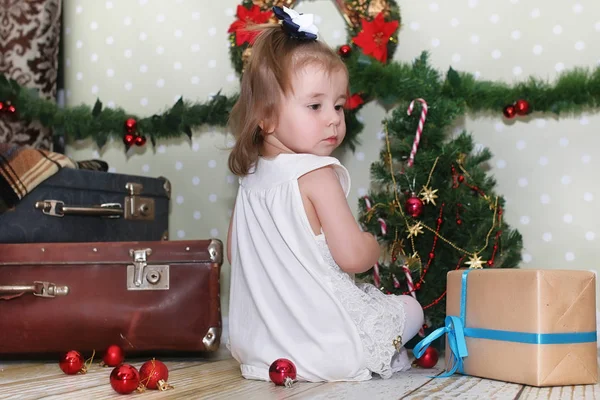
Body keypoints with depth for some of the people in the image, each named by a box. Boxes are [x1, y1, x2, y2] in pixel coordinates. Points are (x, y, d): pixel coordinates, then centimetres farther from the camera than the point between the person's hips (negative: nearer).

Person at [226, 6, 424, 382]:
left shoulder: (251, 177, 4)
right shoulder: (317, 175, -19)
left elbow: (234, 252, 14)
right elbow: (353, 256, -21)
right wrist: (374, 244, 1)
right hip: (324, 339, -7)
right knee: (410, 308, 17)